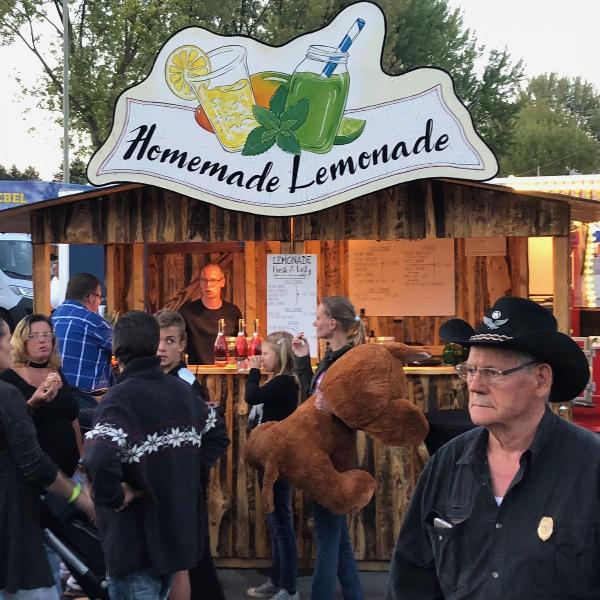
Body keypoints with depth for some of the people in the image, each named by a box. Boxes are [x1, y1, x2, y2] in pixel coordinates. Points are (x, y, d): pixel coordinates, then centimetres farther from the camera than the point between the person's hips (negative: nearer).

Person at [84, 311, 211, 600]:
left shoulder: (120, 397, -20)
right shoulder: (184, 390, 5)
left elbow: (98, 460, -36)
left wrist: (114, 497, -21)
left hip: (136, 538, -7)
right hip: (180, 529, 7)